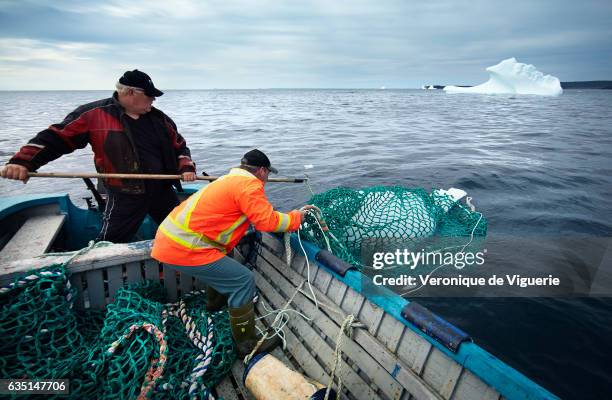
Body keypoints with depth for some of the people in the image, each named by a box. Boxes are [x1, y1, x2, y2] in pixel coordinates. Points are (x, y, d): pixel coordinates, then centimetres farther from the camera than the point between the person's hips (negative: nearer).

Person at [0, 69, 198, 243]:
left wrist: (186, 167, -6)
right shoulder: (94, 114, -9)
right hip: (125, 197, -4)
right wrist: (22, 161, -18)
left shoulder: (158, 118, 4)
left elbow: (179, 145, 11)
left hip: (162, 191, 4)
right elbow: (56, 137, -7)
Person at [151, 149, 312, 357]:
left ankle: (215, 301, 48)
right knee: (243, 281, -8)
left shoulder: (230, 179, 18)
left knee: (223, 262, 31)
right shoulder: (249, 185, -11)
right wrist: (295, 218, -1)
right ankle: (247, 344, 2)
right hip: (183, 249, -10)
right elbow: (267, 221, -17)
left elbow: (256, 213, 22)